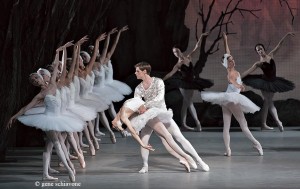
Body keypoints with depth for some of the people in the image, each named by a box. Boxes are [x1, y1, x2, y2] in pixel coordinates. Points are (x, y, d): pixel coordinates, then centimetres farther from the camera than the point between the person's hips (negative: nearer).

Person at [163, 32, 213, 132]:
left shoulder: (188, 58, 3)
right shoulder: (178, 65, -12)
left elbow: (196, 47, 2)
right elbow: (170, 74, -17)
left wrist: (201, 37, -4)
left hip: (191, 83, 6)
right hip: (185, 85, -6)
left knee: (186, 103, 12)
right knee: (190, 104, -7)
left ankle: (183, 123, 18)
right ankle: (198, 124, -12)